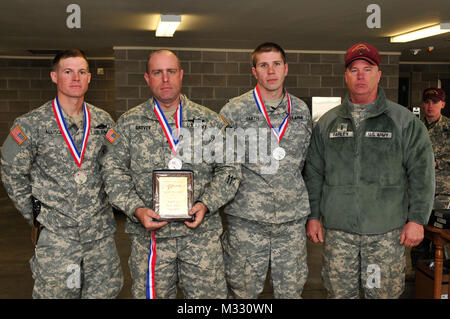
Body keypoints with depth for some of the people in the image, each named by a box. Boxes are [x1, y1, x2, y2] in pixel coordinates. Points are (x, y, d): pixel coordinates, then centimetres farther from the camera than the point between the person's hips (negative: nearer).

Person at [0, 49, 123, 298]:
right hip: (56, 235, -3)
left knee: (105, 292, 12)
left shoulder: (103, 121, 5)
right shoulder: (32, 125, -6)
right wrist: (34, 215, 2)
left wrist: (106, 204, 11)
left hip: (101, 231, 4)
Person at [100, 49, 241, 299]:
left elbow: (229, 169, 6)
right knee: (151, 293, 9)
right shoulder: (129, 123, 7)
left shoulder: (209, 120, 7)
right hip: (149, 234, 0)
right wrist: (136, 209, -10)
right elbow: (113, 171, 4)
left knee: (209, 293, 6)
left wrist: (206, 204, -9)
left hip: (201, 231, 0)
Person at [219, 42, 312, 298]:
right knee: (244, 291, 6)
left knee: (292, 290, 11)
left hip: (293, 219, 3)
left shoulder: (301, 111, 9)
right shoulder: (233, 111, -2)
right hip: (246, 221, -3)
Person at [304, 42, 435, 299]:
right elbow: (314, 173, 12)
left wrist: (417, 219, -5)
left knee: (385, 294, 6)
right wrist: (313, 216, 8)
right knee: (339, 293, 9)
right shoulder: (327, 123, 9)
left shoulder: (404, 121, 1)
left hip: (386, 231, -2)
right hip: (337, 230, 2)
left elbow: (422, 173, 0)